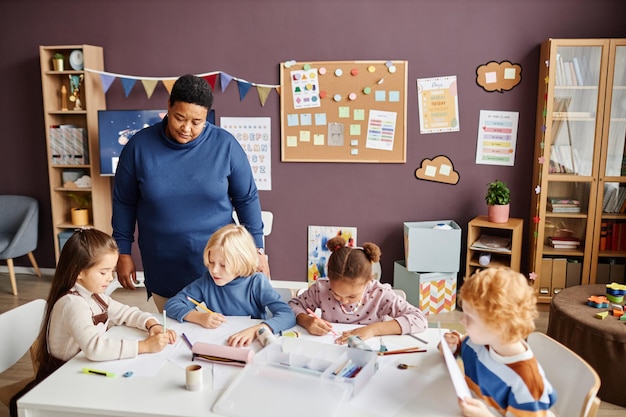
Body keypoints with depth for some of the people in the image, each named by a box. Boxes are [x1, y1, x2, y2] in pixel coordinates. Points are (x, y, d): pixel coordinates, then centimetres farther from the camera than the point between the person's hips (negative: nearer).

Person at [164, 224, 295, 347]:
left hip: (251, 347, -2)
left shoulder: (257, 283, -10)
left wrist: (254, 331, -36)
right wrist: (199, 317, -15)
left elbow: (288, 316, -21)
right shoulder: (207, 281, -2)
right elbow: (172, 304, 2)